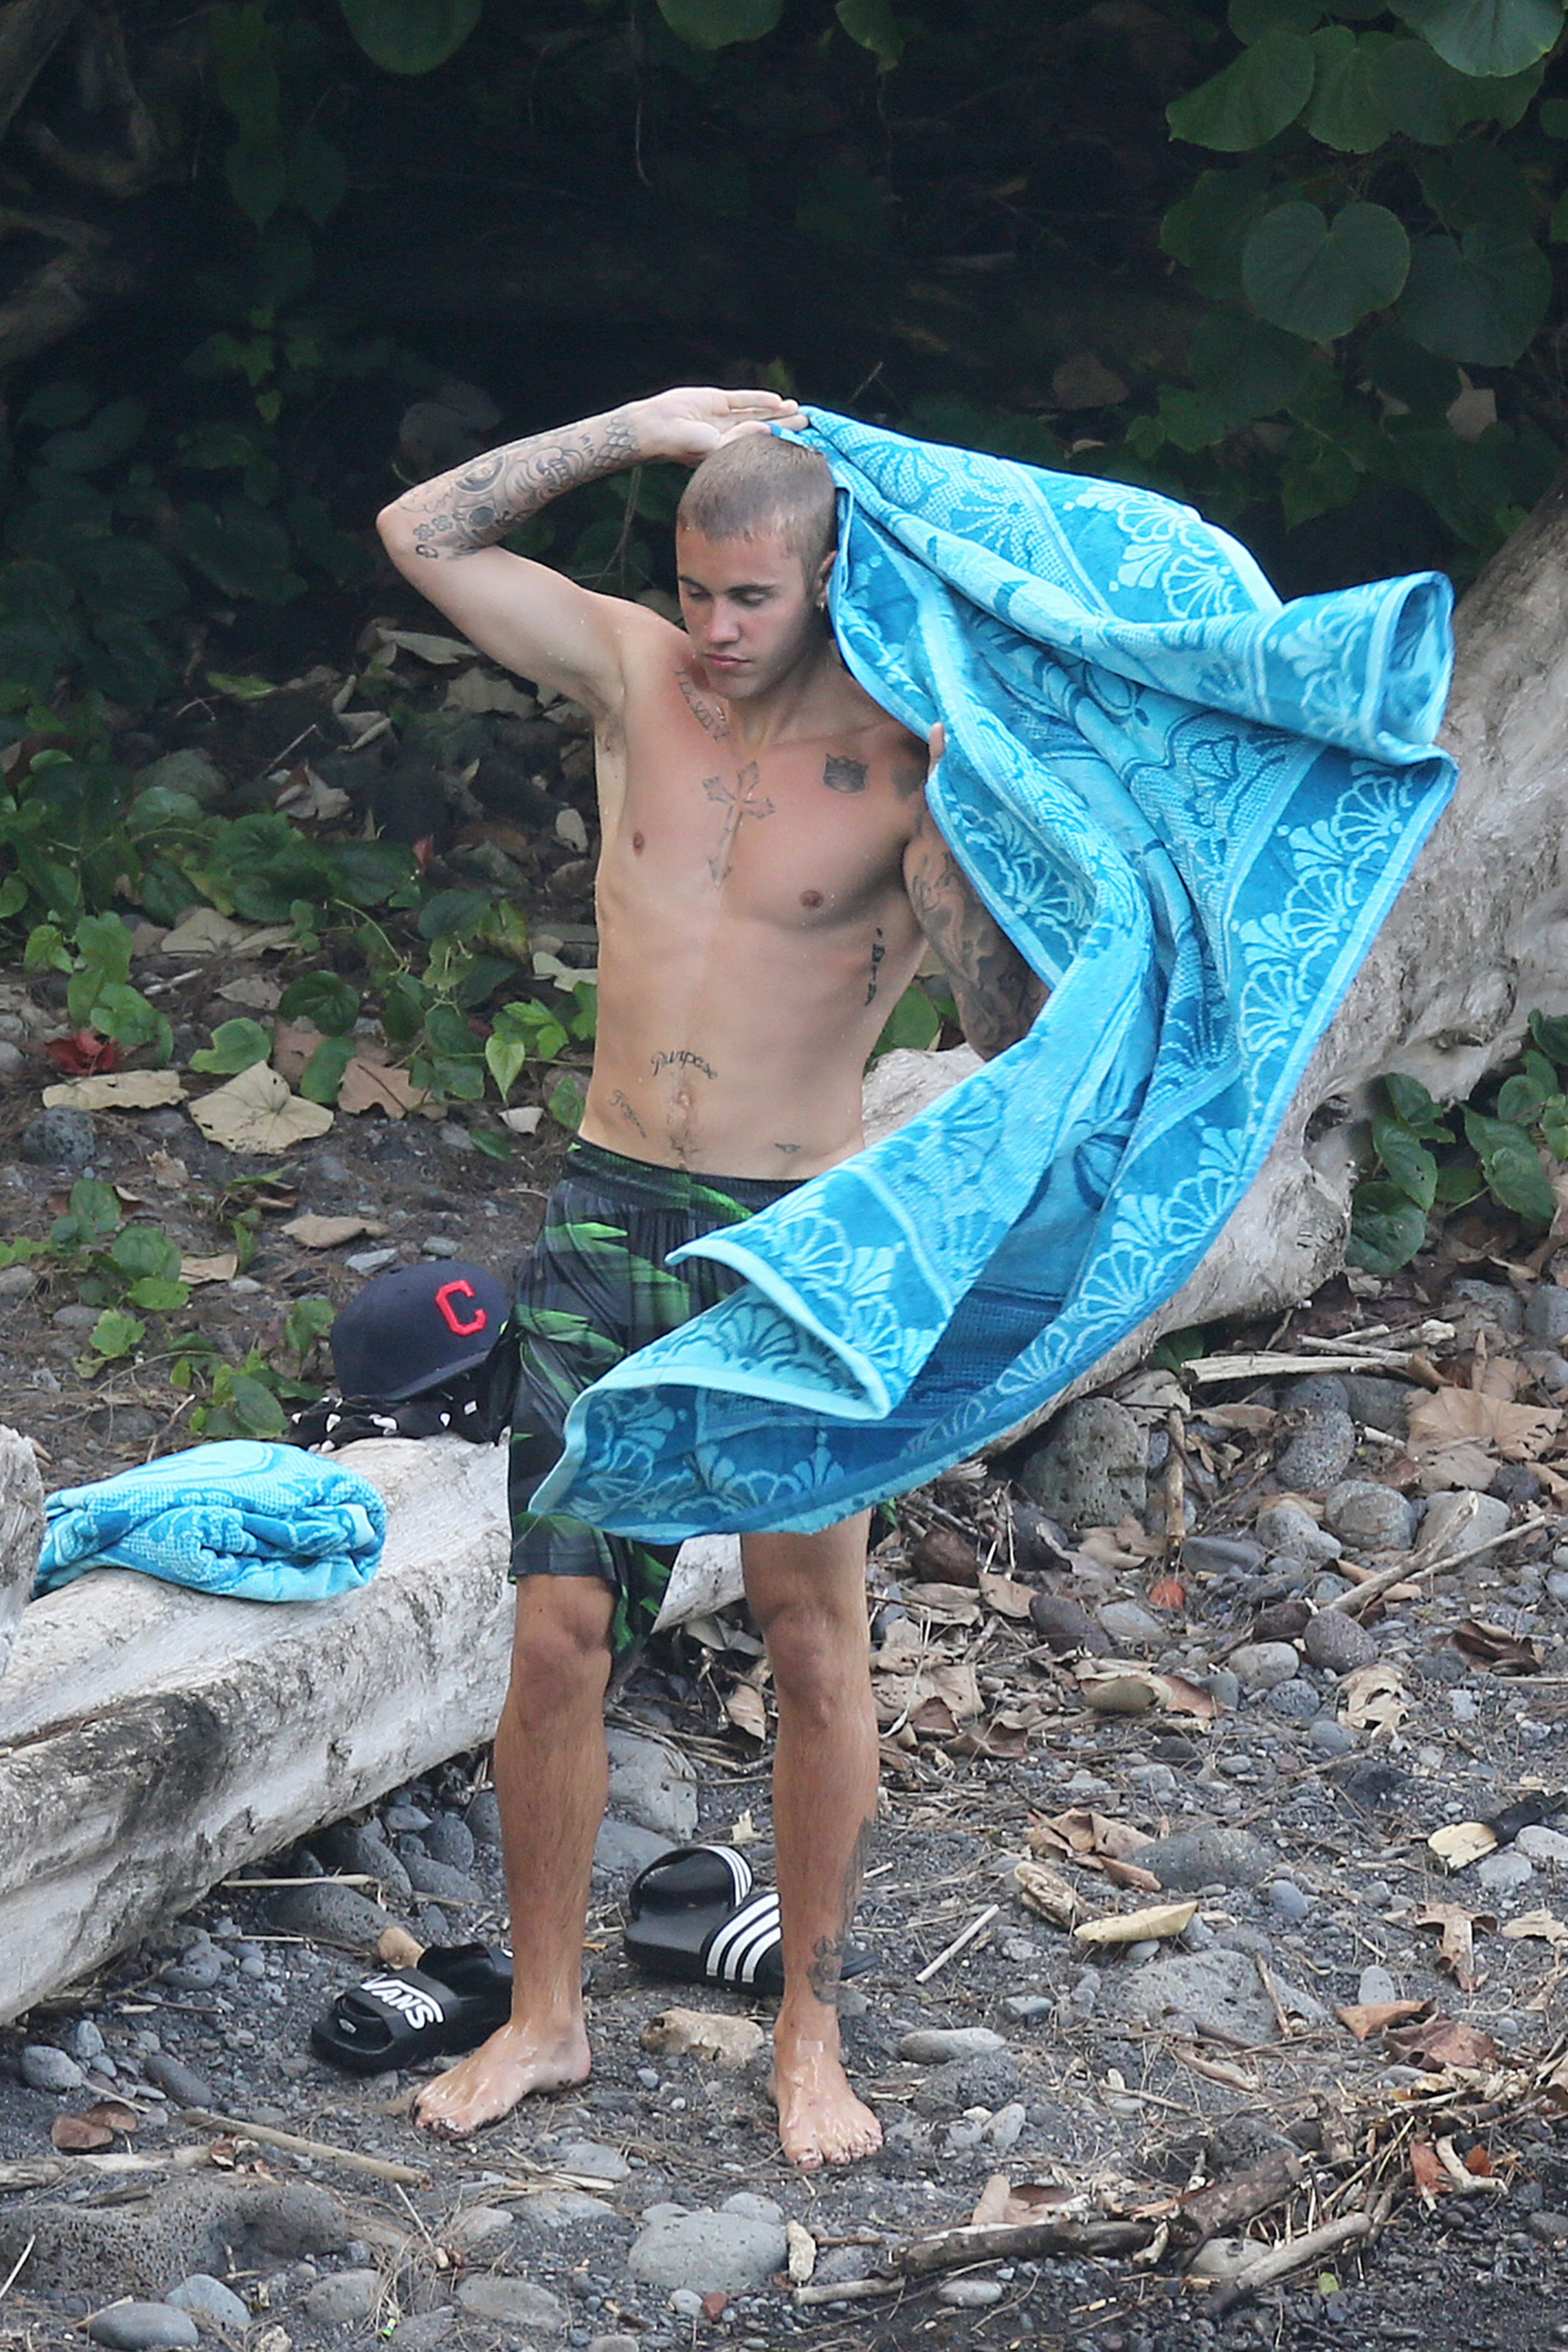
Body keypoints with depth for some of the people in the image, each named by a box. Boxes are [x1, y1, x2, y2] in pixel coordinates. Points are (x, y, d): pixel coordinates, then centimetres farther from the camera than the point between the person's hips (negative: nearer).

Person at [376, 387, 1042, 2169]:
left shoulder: (903, 766, -8)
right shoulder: (633, 672, 3)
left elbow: (1010, 1025, -12)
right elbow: (422, 534, -1)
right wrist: (642, 426, -4)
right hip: (607, 1218, 3)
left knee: (812, 1638, 0)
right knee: (553, 1631, 0)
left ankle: (812, 2036, 13)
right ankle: (544, 2015, 14)